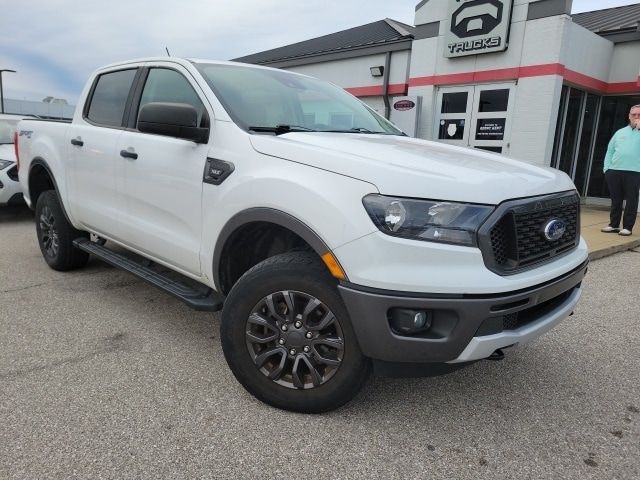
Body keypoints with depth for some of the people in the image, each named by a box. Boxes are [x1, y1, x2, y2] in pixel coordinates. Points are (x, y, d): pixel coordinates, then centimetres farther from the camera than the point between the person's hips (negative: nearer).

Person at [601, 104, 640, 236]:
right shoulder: (620, 132, 19)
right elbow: (610, 151, 17)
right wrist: (607, 168, 5)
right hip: (614, 171, 3)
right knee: (615, 200, 8)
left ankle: (627, 227, 5)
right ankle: (613, 225, 16)